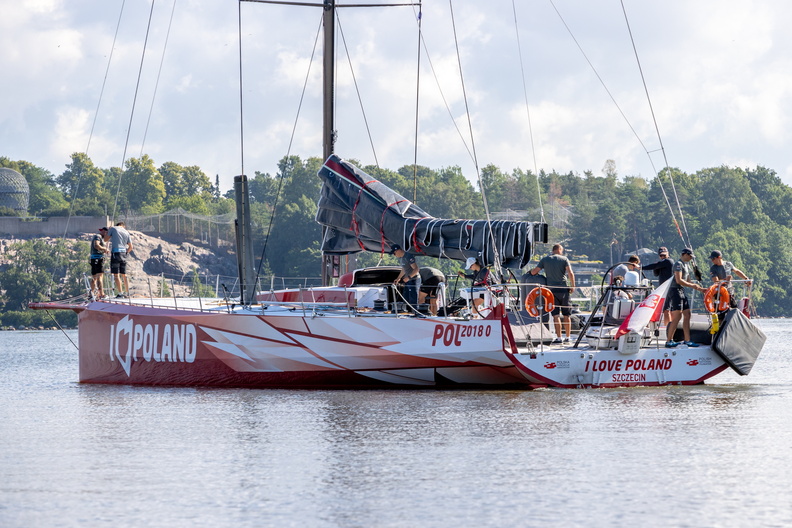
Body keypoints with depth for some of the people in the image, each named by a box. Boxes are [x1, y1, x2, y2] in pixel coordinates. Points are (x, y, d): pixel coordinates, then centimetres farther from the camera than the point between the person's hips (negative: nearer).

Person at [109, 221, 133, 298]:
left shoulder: (113, 228, 5)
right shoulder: (126, 232, 15)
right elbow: (130, 247, 13)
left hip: (115, 252, -5)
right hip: (123, 253, 5)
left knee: (116, 275, -6)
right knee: (124, 275, 11)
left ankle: (120, 293, -13)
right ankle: (127, 294, 11)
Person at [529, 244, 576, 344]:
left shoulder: (545, 259, 7)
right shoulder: (564, 259, 4)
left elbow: (533, 272, 4)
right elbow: (570, 273, -8)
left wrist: (532, 271, 27)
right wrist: (572, 286, 1)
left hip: (552, 289, 0)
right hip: (564, 288, 0)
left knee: (556, 315, -3)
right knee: (566, 315, 9)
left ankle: (558, 337, -8)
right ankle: (568, 337, 13)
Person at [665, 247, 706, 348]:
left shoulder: (686, 265, 19)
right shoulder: (678, 264, -11)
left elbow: (687, 281, 24)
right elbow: (679, 280, -19)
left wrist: (700, 289, 16)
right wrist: (692, 286, -13)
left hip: (682, 291, 10)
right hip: (675, 291, -10)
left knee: (687, 315, 7)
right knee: (677, 316, -12)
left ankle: (687, 340, 8)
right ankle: (668, 341, -10)